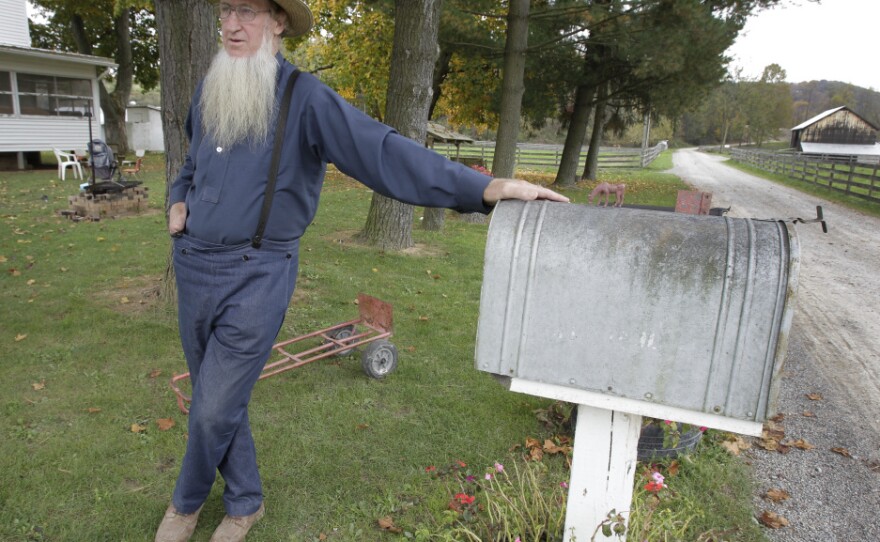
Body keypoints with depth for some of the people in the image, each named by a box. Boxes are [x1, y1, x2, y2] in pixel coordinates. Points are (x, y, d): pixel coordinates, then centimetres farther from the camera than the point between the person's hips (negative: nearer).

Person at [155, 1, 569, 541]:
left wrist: (487, 187, -34)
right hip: (192, 269, 7)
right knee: (221, 401, 16)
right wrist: (178, 201, 7)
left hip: (256, 277, -6)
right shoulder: (209, 90, 9)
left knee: (213, 410, 2)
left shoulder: (304, 98, -13)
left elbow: (382, 150, -24)